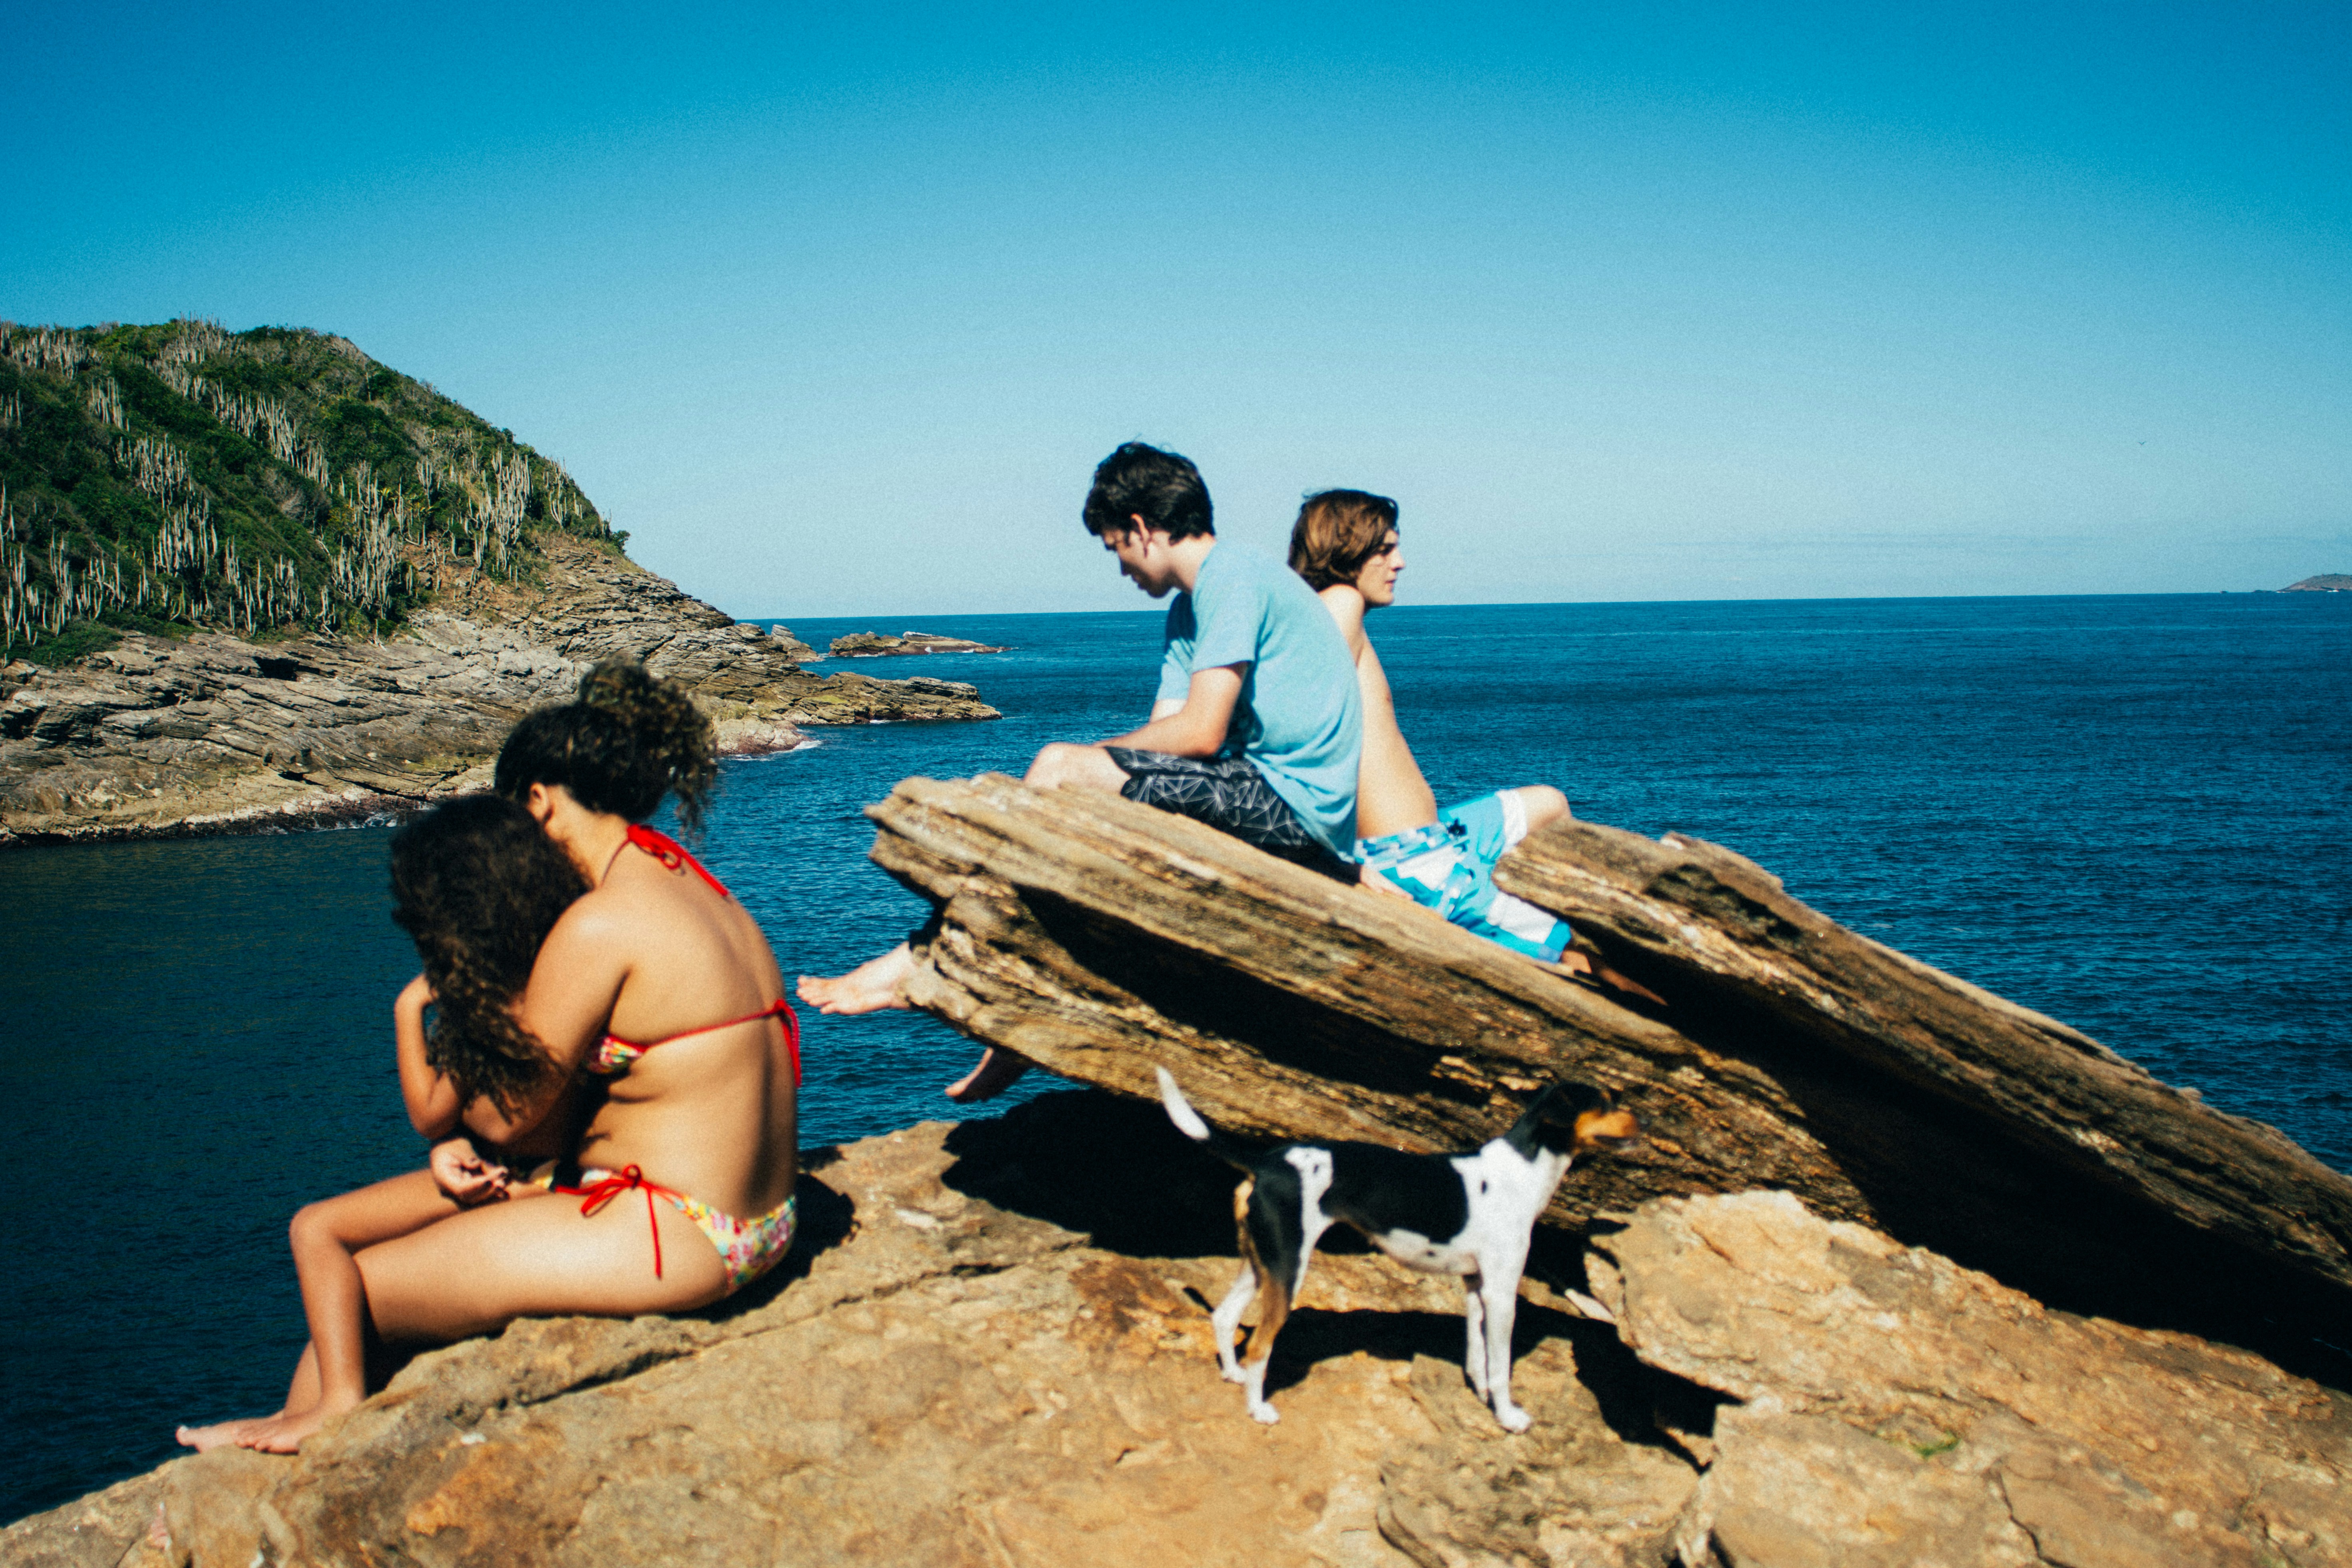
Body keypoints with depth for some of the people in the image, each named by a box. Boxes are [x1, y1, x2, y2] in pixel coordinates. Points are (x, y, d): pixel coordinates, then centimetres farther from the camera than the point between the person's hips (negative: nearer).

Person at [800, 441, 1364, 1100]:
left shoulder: (1233, 577, -11)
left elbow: (1200, 732, -19)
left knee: (1061, 770, -15)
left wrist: (1084, 761, -5)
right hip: (1267, 804, 10)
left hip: (1297, 806, -10)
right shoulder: (1188, 612, 21)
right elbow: (1162, 742, 14)